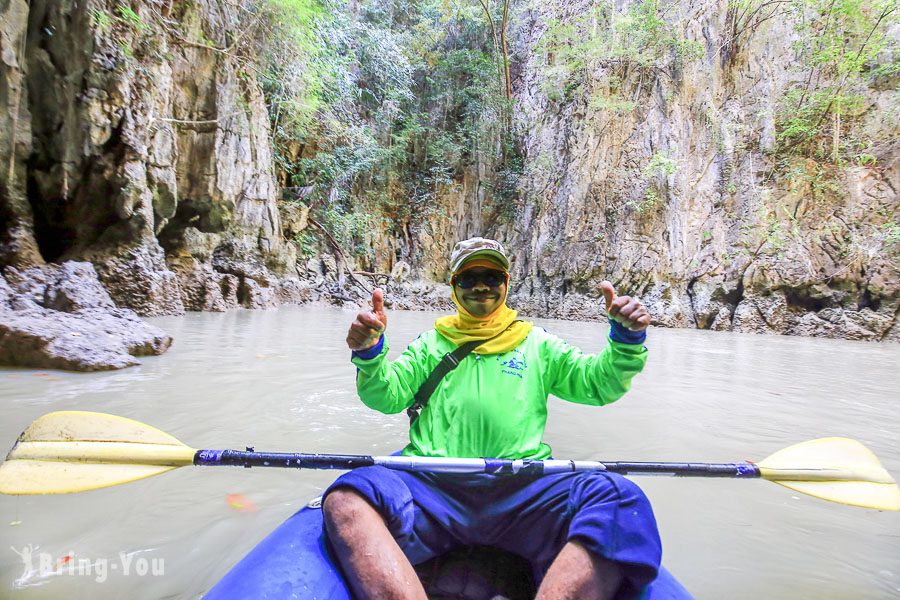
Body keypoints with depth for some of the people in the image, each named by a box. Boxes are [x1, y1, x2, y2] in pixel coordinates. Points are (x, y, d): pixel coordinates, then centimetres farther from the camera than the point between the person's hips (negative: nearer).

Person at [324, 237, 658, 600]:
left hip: (521, 485, 1)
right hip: (434, 482, 0)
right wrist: (369, 354, -8)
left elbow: (599, 385, 16)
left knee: (620, 499, -30)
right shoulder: (432, 342, 22)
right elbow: (387, 397, 12)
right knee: (347, 498, -31)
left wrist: (626, 339, -1)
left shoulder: (536, 343, 23)